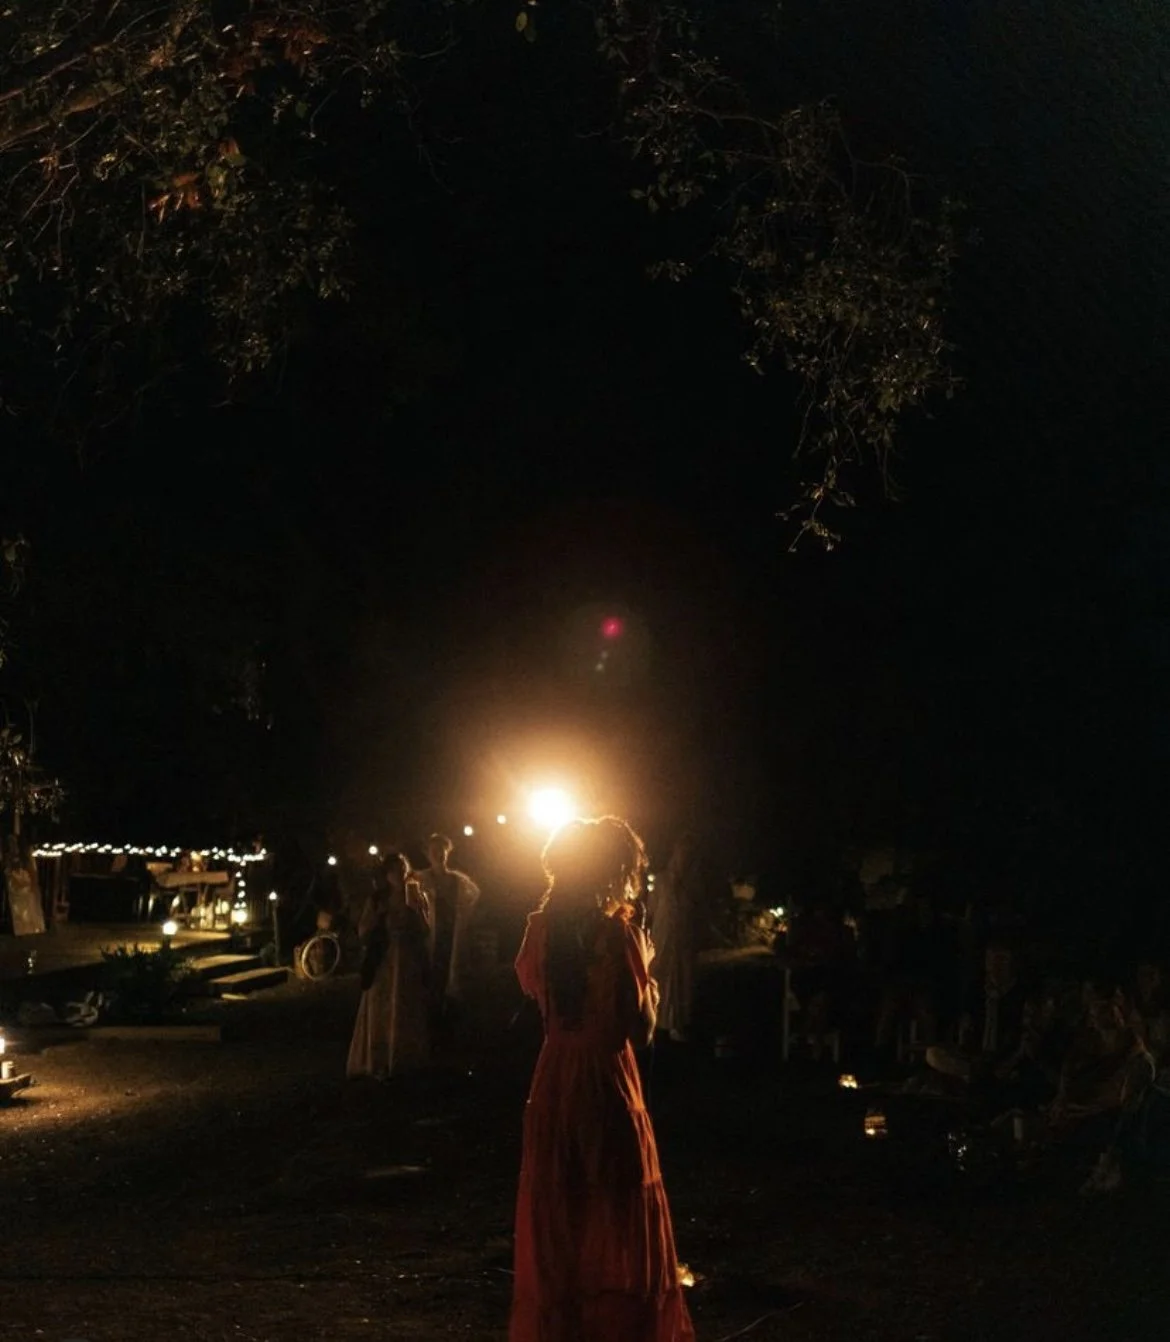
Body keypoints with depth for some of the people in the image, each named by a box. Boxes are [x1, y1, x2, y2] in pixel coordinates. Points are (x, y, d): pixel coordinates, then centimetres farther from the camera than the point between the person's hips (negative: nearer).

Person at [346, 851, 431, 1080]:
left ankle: (408, 1059, 16)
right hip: (384, 963, -2)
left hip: (410, 963, 2)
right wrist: (379, 912, -15)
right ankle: (381, 1063, 0)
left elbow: (425, 930, -4)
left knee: (409, 1014, 7)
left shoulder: (416, 896, 4)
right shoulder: (377, 898, -1)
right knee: (382, 1014, -2)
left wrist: (414, 907, -15)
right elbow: (362, 931, -5)